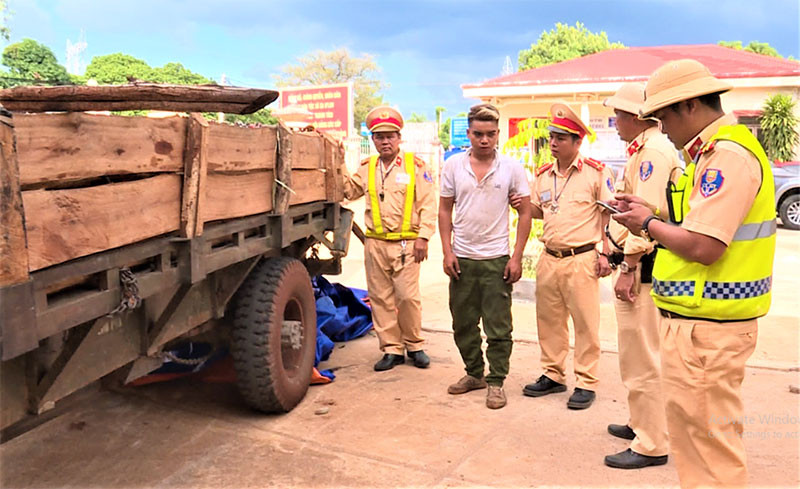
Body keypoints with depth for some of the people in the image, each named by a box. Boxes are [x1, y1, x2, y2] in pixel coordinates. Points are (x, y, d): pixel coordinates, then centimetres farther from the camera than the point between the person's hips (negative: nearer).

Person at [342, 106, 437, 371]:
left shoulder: (415, 165, 2)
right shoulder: (367, 167, 14)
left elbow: (428, 205, -1)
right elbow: (347, 190, 18)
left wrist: (423, 237, -8)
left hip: (406, 243, -4)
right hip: (375, 243, 4)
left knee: (408, 296, -5)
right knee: (380, 298, 5)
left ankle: (414, 345, 16)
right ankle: (392, 349, 16)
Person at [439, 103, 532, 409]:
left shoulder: (511, 168, -3)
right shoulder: (453, 165, 2)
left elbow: (525, 212, 1)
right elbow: (445, 209, 7)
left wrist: (517, 257, -5)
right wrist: (447, 252, -1)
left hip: (496, 258, -2)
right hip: (461, 258, 3)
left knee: (498, 327, 3)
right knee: (463, 324, 13)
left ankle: (496, 382, 18)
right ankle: (474, 373, 31)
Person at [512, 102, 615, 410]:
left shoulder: (596, 172, -5)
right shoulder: (543, 175, 11)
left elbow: (609, 214, -4)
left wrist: (606, 253, -9)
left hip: (582, 260, -5)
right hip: (549, 259, 6)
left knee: (585, 323, 2)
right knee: (549, 320, 12)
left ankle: (586, 383, 14)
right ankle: (553, 375, 26)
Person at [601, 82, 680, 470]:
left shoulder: (654, 151, -15)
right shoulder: (643, 150, 18)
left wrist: (629, 268, -23)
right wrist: (617, 256, 23)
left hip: (641, 268, -11)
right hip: (633, 263, 11)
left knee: (640, 357, -4)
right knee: (635, 353, 20)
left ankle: (652, 445, 6)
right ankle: (642, 423, 34)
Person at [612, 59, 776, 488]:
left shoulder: (727, 156, -19)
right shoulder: (715, 151, 15)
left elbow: (704, 246, -26)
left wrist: (649, 223, -10)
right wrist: (646, 215, 8)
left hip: (705, 327, -11)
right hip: (701, 321, 11)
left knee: (707, 438, 1)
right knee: (693, 430, 21)